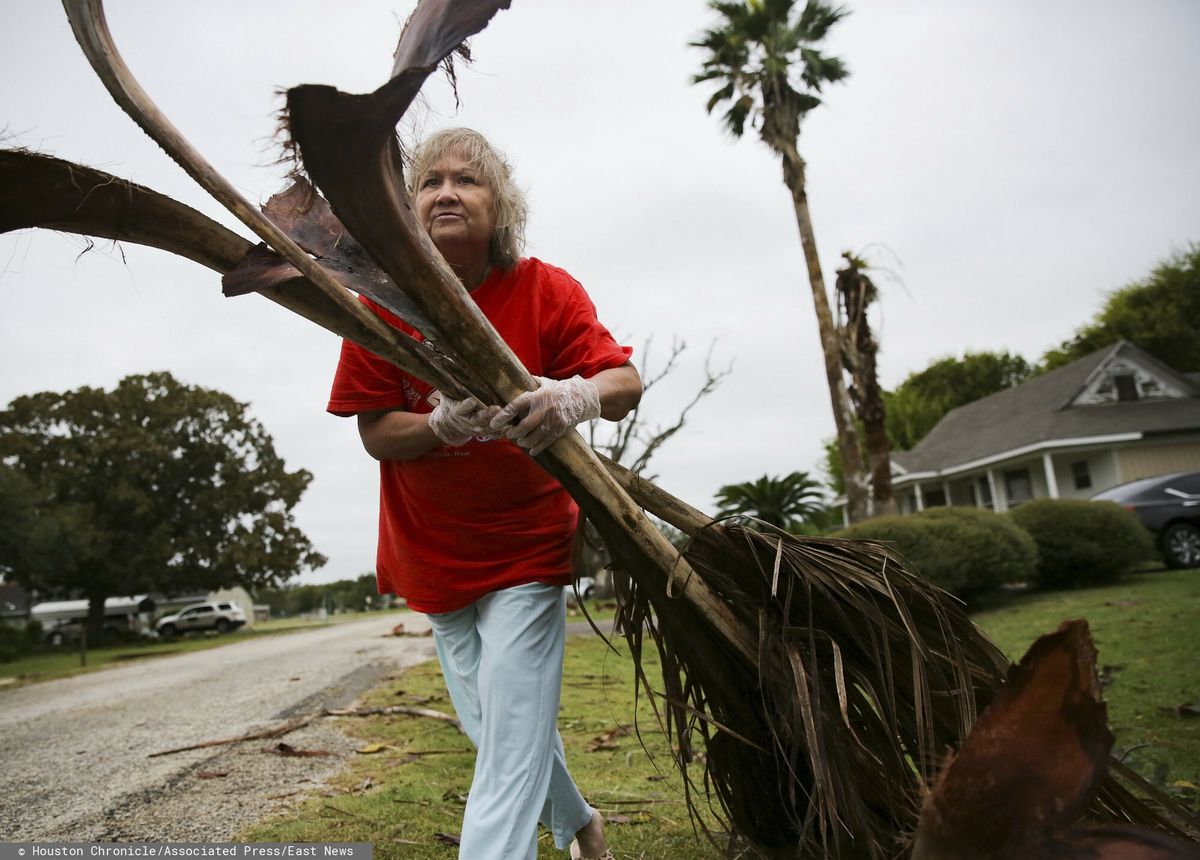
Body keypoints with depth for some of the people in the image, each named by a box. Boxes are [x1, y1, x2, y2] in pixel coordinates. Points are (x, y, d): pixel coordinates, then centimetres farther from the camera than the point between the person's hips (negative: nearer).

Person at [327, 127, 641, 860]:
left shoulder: (544, 290, -12)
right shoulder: (381, 303, -8)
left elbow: (628, 382, -18)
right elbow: (376, 433, -10)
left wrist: (579, 397, -41)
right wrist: (445, 424, -31)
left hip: (527, 547, -3)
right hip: (432, 552, 4)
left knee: (511, 738, -7)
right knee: (496, 723, 19)